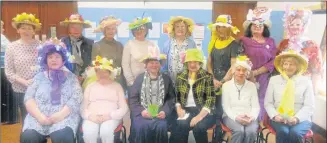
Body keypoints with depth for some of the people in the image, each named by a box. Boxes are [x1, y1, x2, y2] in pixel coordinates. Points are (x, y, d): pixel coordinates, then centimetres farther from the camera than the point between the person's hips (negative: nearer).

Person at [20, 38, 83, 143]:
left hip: (64, 117, -2)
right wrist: (39, 116, -11)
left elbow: (76, 98, -1)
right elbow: (28, 97, 6)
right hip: (38, 118, 2)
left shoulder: (71, 77, 12)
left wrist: (60, 115, -15)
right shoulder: (39, 76, 17)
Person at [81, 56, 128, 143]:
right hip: (92, 118, 1)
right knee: (89, 133, -32)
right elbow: (83, 107, 11)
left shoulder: (117, 86, 12)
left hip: (111, 118, -1)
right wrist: (90, 116, -11)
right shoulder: (90, 86, 17)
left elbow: (124, 108, 5)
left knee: (106, 131, -34)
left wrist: (110, 115, -11)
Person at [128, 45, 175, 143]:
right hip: (142, 114, 0)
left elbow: (171, 98, 6)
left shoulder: (166, 79, 11)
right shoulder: (139, 79, 8)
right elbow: (132, 99, 3)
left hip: (159, 114, 1)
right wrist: (141, 111, -12)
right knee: (140, 127, -29)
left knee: (161, 127, -28)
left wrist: (165, 111, -10)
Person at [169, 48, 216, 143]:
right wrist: (179, 109, -7)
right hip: (186, 111, 2)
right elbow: (177, 97, 14)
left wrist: (200, 116, -20)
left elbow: (211, 99, -9)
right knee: (180, 126, -31)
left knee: (198, 126, -32)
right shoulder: (181, 77, 11)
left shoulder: (207, 77, -1)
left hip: (203, 112, -1)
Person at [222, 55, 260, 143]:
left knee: (251, 131, -31)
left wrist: (252, 117, -16)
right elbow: (226, 107, -1)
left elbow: (256, 106, 5)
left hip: (248, 118, 2)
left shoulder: (252, 85, 10)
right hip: (231, 116, -1)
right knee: (239, 130, -33)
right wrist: (236, 117, -19)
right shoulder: (226, 85, 4)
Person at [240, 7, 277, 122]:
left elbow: (273, 61, -1)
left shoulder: (270, 41, 7)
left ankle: (260, 123, 22)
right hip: (246, 77, -1)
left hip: (263, 78, 2)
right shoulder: (244, 41, 3)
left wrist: (257, 72, -11)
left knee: (261, 100, 7)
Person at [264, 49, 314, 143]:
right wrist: (275, 115, -13)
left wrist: (296, 118, -16)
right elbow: (268, 103, 6)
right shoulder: (274, 80, 7)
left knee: (295, 133, -31)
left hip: (300, 119, 0)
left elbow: (309, 106, 1)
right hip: (279, 118, 0)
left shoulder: (306, 81, 6)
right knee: (283, 132, -31)